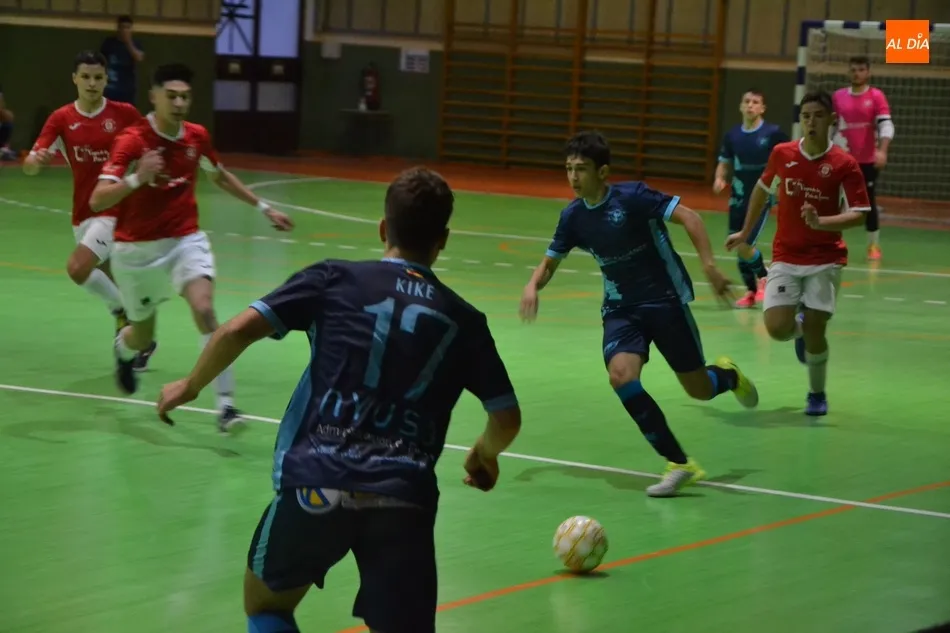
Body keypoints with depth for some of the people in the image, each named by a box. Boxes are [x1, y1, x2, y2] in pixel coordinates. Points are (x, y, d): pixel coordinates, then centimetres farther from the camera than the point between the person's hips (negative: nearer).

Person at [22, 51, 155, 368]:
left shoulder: (125, 114, -8)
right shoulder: (61, 119, -2)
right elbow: (29, 166, -10)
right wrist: (36, 160, -32)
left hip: (115, 209, -4)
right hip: (82, 214, 4)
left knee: (77, 268, -23)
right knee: (111, 285, 13)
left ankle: (123, 309, -1)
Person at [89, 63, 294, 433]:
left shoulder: (197, 137, -4)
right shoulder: (132, 141, -20)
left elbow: (221, 177, 18)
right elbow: (97, 200, -29)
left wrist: (263, 208, 19)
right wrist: (137, 178, -46)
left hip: (185, 240, 2)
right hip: (137, 249, -2)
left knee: (204, 308, -25)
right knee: (143, 337, 13)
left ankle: (225, 403, -25)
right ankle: (123, 347, 53)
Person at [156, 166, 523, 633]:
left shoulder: (335, 279, 8)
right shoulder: (463, 320, 14)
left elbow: (237, 331, 0)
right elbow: (507, 420, 16)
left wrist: (190, 386, 17)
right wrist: (485, 454, 38)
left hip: (317, 484, -1)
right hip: (404, 499, 1)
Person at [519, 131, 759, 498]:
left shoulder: (632, 197, -16)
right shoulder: (573, 217, 0)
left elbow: (688, 216, -20)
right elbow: (550, 262, 13)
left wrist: (708, 265, -30)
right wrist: (533, 285, -9)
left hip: (665, 299, -4)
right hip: (621, 309, 4)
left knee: (699, 389, 0)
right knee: (621, 375, -24)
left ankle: (728, 376, 43)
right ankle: (680, 465, -13)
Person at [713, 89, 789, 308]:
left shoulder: (773, 133, -10)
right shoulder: (732, 135, 1)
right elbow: (724, 163, 11)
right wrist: (720, 179, -9)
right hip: (738, 198, 5)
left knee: (744, 247, -13)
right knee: (738, 248, 9)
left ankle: (763, 278, 16)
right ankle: (751, 291, 27)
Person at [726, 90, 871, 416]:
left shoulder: (844, 164, -11)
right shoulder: (782, 154, -2)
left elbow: (858, 215, -13)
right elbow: (763, 189, 17)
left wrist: (821, 222, -29)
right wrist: (745, 232, 24)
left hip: (825, 260, -2)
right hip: (785, 258, 2)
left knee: (814, 331, -7)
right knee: (777, 328, -13)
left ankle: (817, 394, 20)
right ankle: (800, 325, 26)